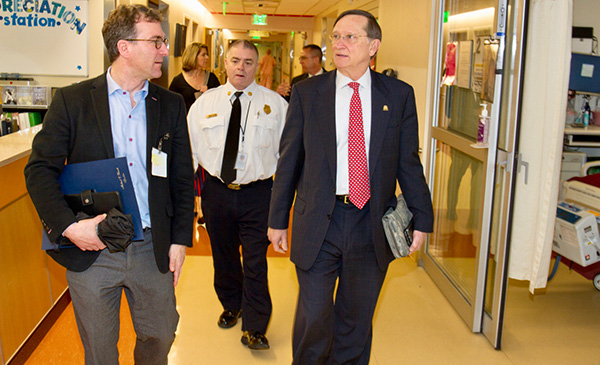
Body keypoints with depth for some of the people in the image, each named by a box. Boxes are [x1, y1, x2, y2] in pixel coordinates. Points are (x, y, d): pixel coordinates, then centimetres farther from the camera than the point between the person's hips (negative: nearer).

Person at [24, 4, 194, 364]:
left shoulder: (171, 105, 4)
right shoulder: (72, 100, -4)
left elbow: (183, 178, 7)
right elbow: (40, 169, -5)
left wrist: (180, 239, 2)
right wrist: (68, 225, -18)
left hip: (153, 250, 2)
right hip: (91, 250, -2)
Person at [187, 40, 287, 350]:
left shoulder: (275, 103, 0)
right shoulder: (204, 103, 5)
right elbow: (190, 145, 10)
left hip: (257, 193, -3)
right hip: (216, 190, 3)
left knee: (255, 262, -2)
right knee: (223, 256, 18)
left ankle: (254, 328, 11)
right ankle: (231, 307, 41)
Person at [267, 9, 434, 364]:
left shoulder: (399, 95, 2)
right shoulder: (306, 92, 1)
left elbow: (409, 162, 6)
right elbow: (289, 160, 3)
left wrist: (422, 218, 6)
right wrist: (278, 219, 4)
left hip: (372, 225, 1)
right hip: (318, 222, -1)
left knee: (357, 320, 15)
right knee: (313, 318, 6)